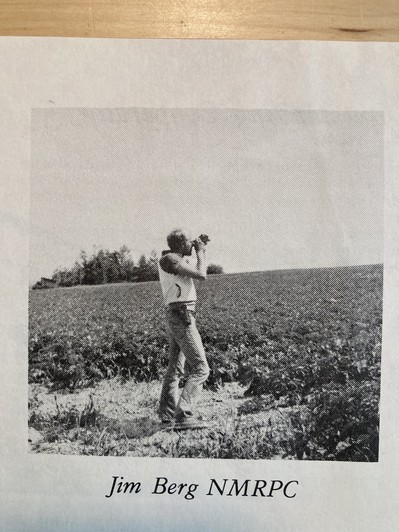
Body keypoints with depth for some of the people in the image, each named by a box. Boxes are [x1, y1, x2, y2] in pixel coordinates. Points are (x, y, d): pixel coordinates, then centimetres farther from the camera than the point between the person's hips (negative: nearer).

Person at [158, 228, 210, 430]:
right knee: (200, 368, -11)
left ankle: (167, 417, 19)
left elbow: (194, 272, 30)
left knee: (175, 369, 13)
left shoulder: (174, 259, 16)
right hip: (182, 316, -10)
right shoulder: (170, 259, -13)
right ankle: (184, 416, -15)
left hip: (176, 318, 10)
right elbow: (201, 275, -21)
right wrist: (200, 252, -6)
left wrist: (201, 251, 20)